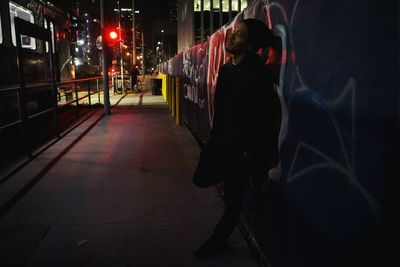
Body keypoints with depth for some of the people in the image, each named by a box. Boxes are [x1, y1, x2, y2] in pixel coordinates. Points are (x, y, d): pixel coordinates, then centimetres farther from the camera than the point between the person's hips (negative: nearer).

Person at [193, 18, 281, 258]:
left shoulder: (258, 71, -14)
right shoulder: (226, 70, 9)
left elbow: (267, 114, -15)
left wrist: (254, 149, -15)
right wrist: (214, 139, 10)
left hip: (244, 148, -7)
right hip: (226, 145, 7)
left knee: (235, 198, 5)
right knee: (231, 196, 17)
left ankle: (218, 240, 21)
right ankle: (220, 240, 30)